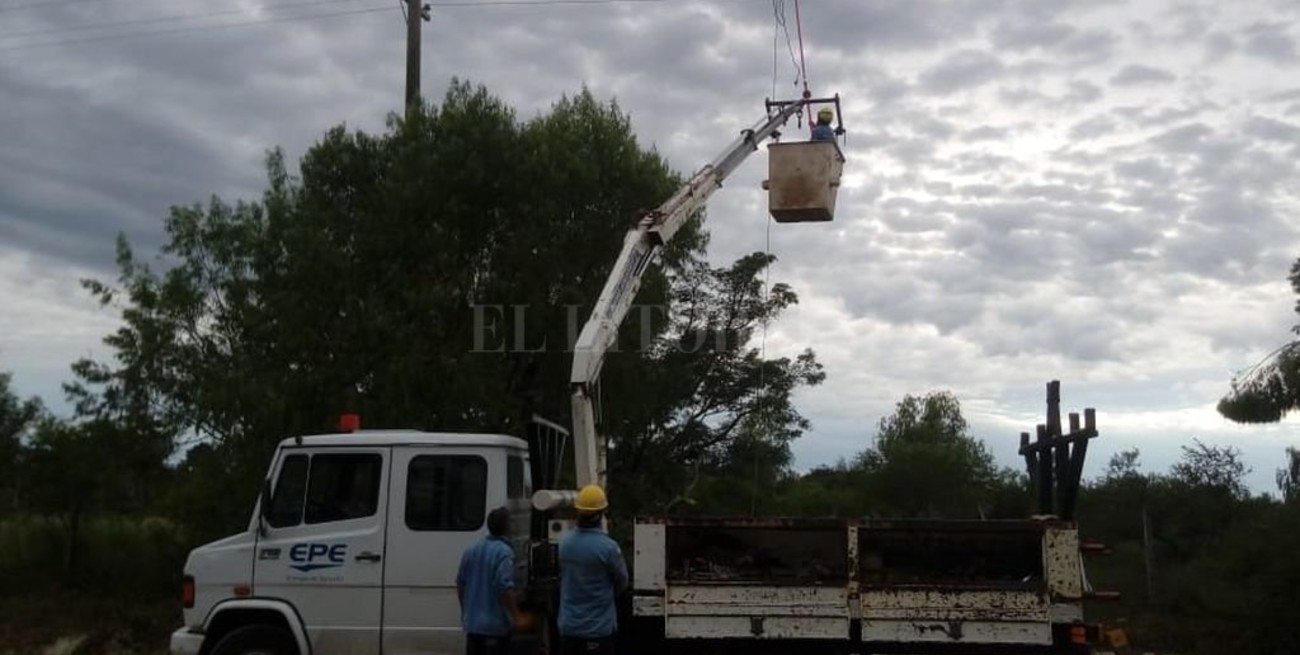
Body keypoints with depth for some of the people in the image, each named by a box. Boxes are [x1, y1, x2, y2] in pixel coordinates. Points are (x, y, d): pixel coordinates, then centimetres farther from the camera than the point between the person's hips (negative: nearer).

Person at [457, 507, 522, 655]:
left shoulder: (471, 550, 8)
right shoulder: (504, 552, -15)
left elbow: (460, 583, 15)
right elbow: (505, 587, -22)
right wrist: (516, 617, -14)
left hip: (472, 622, 7)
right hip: (496, 624, -7)